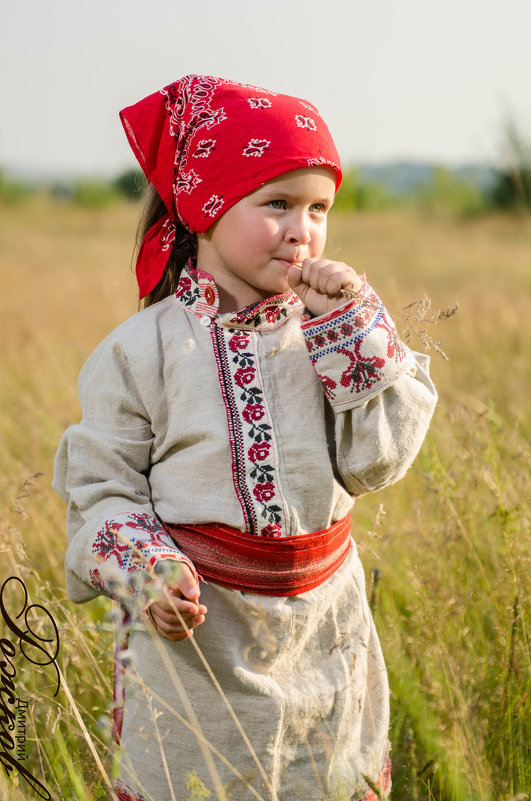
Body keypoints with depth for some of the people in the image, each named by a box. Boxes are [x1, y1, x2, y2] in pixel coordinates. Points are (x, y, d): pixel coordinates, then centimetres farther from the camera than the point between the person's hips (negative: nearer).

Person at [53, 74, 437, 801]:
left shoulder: (331, 334, -1)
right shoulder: (141, 351, -8)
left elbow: (377, 462, -9)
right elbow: (99, 489, -4)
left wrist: (354, 329, -14)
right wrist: (142, 569, -22)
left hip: (323, 637, 3)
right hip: (198, 646, -3)